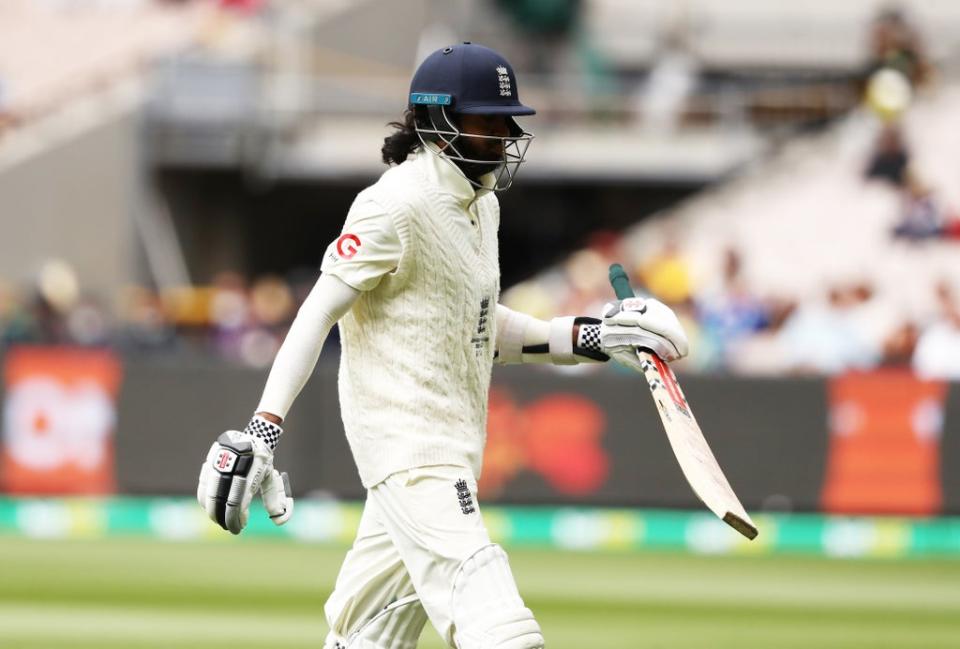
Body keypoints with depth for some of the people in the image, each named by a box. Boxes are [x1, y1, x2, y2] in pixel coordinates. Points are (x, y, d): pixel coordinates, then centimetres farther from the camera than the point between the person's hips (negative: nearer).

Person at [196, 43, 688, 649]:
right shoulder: (396, 205, -12)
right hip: (406, 436, -9)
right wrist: (263, 428, -22)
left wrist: (588, 337, 14)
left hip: (452, 445, 9)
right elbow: (317, 313, -15)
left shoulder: (481, 203, 16)